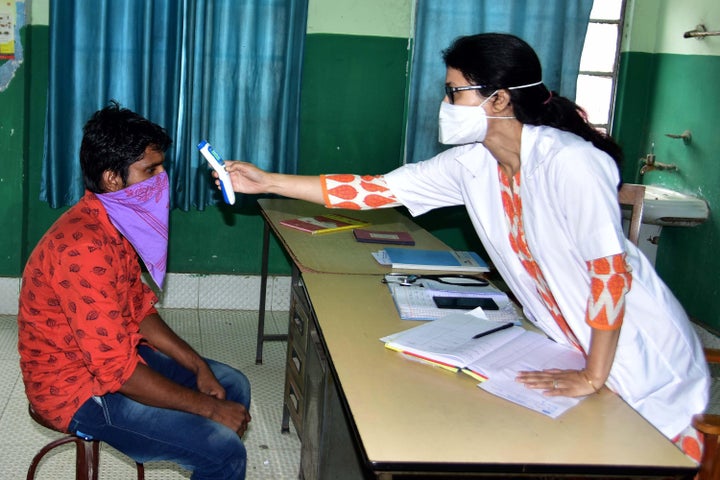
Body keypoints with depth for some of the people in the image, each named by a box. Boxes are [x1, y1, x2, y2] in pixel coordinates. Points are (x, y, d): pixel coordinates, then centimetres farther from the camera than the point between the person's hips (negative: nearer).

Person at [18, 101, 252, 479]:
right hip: (77, 391, -10)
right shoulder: (84, 248, -29)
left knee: (234, 386, 13)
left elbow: (139, 310, 11)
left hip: (117, 355, 10)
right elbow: (117, 372, -29)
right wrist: (209, 409, -20)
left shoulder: (116, 223, 2)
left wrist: (199, 367, 0)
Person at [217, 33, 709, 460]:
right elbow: (373, 190, -5)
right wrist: (266, 182, -6)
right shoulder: (471, 164, -6)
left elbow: (612, 270, -26)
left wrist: (593, 377, -22)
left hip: (641, 353, -6)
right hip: (566, 342, 7)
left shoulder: (569, 162, -28)